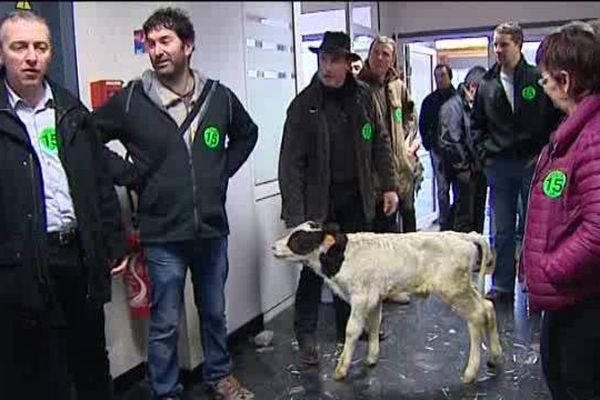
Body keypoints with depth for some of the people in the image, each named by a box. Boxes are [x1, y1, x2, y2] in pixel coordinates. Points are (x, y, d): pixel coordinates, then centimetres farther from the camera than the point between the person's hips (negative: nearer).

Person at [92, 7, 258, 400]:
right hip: (163, 235, -3)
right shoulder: (131, 99, -9)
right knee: (165, 324, 9)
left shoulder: (219, 95, 0)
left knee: (214, 313, 20)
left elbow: (247, 134, 18)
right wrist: (130, 176, -4)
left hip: (213, 229, 3)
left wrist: (223, 169, 7)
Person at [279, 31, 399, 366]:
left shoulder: (364, 96, 1)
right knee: (314, 266, 1)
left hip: (356, 198, 4)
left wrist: (389, 185, 4)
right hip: (319, 200, -4)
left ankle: (348, 326, 30)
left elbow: (380, 143, 10)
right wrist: (295, 216, -18)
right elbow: (291, 163, -13)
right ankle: (306, 335, 14)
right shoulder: (304, 105, -11)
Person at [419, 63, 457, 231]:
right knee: (442, 188, 2)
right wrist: (429, 144, 3)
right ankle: (444, 223, 8)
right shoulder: (430, 100, 7)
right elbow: (423, 125, 12)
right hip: (438, 150, 1)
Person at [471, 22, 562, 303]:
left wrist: (544, 154, -7)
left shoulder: (538, 79, -3)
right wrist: (484, 154, 5)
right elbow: (476, 124, 15)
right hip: (499, 166, 3)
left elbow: (556, 118, -2)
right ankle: (502, 286, 16)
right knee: (502, 230, 8)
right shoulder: (486, 85, 7)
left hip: (533, 163, -3)